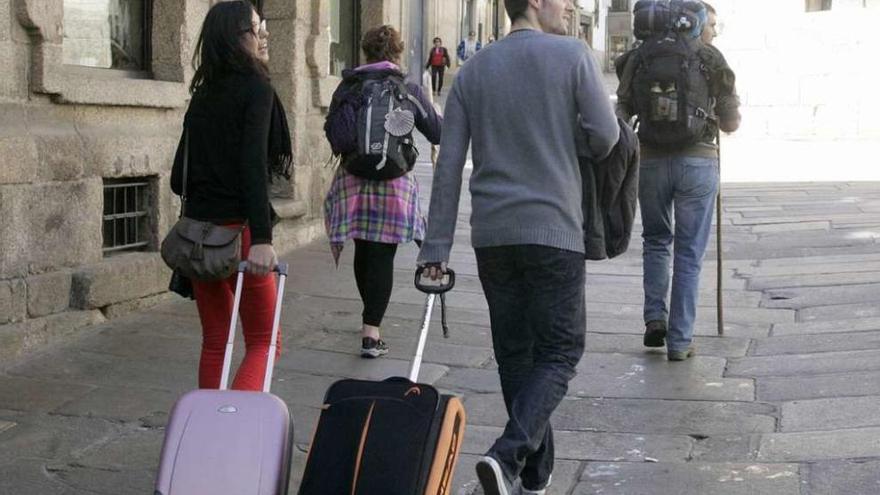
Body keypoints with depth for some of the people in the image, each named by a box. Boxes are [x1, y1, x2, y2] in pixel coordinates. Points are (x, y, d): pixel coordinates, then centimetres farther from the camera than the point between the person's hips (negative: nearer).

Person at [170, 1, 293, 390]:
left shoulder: (203, 95, 12)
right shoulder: (256, 88, -7)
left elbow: (179, 178, 13)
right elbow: (253, 164, -19)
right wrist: (262, 237, -25)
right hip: (239, 227, -6)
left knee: (214, 343, 13)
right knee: (263, 342, 1)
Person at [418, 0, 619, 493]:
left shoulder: (474, 70, 9)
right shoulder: (573, 55, -3)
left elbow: (449, 166, 4)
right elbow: (605, 136, -6)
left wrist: (437, 247, 4)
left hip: (492, 233, 5)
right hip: (554, 230, -4)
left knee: (515, 354, 12)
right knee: (559, 352, 2)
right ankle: (508, 455, -16)